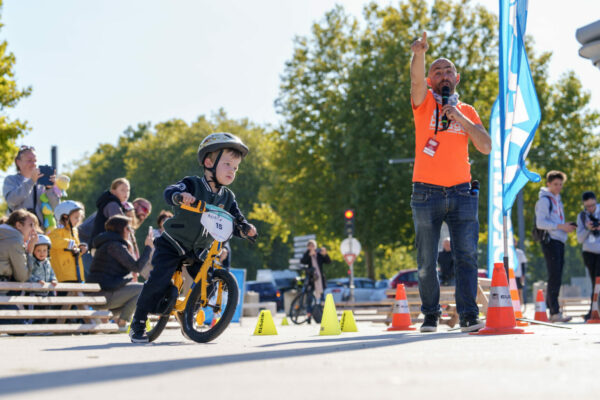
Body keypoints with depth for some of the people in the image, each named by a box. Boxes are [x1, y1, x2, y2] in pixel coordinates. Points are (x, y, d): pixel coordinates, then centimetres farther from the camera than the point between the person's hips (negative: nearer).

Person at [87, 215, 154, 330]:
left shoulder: (105, 244, 21)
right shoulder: (115, 245, -11)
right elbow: (136, 267, -16)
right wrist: (148, 247, -7)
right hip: (105, 295, -10)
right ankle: (121, 321, -7)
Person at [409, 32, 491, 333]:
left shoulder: (467, 111, 15)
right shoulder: (424, 103, 7)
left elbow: (486, 147, 3)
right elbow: (416, 79, -15)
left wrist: (461, 119, -8)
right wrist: (419, 54, -36)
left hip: (461, 192, 2)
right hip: (426, 193, -1)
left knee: (466, 256, -8)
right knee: (427, 262, 1)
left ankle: (468, 315, -9)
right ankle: (430, 315, 11)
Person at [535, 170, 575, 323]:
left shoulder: (557, 200, 22)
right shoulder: (544, 200, -6)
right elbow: (540, 223, -16)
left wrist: (567, 226, 8)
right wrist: (561, 226, -20)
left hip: (559, 242, 9)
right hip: (550, 241, -9)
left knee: (556, 279, 8)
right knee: (554, 278, -13)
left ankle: (551, 311, 12)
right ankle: (555, 313, -15)